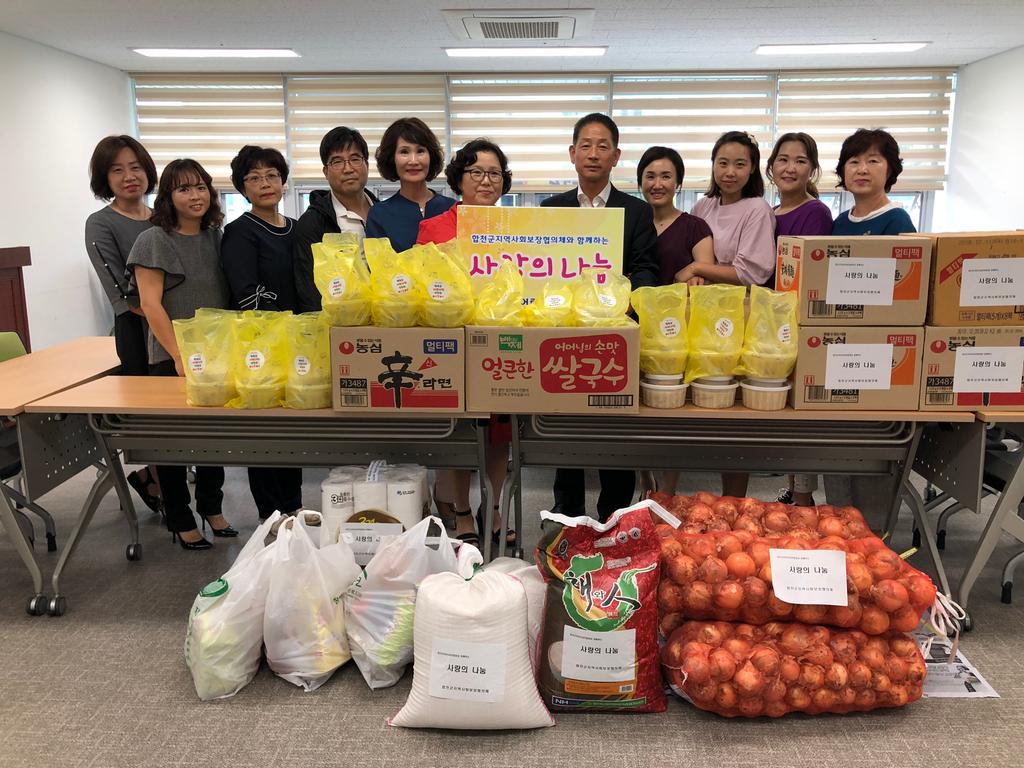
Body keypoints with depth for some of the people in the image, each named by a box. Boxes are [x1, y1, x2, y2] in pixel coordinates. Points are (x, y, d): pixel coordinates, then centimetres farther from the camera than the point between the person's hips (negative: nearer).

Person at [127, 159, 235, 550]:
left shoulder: (216, 238, 9)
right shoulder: (155, 240, -8)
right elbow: (150, 304, -13)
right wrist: (180, 355, -18)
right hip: (171, 358, -5)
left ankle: (211, 508, 30)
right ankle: (181, 521, 19)